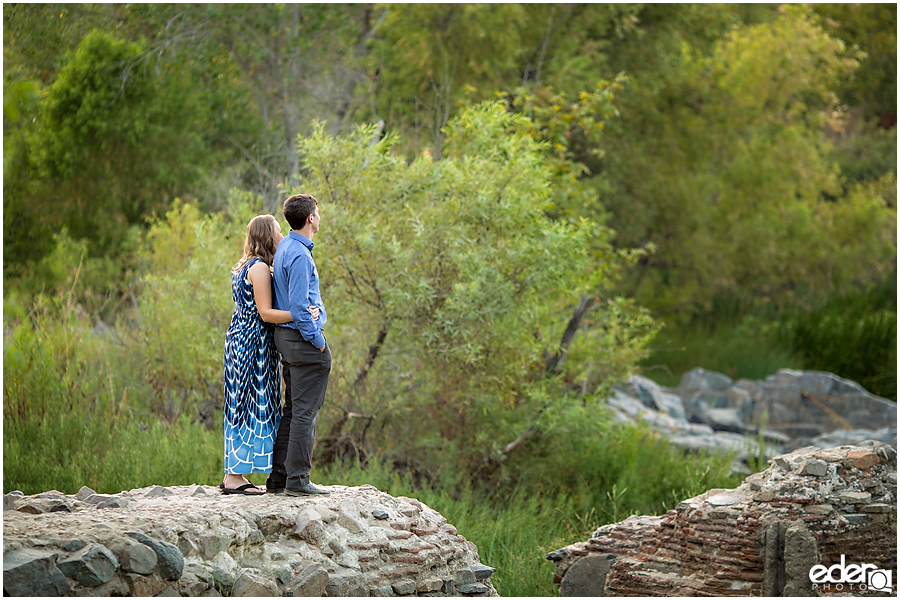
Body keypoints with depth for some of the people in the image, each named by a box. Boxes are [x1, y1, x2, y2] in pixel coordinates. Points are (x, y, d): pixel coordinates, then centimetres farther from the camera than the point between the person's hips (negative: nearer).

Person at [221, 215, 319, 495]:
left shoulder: (245, 267, 16)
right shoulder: (259, 267, -14)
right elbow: (265, 313, -19)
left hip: (239, 338, 10)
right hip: (253, 342, -10)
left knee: (243, 404, 11)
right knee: (252, 404, -7)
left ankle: (234, 474, 12)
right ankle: (234, 478, -7)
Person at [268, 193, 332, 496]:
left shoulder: (285, 247, 14)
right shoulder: (299, 255, -17)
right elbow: (299, 306, -21)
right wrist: (317, 340, -13)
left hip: (286, 336, 10)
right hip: (303, 338, -10)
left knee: (292, 409, 13)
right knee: (305, 411, -6)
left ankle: (278, 477, 14)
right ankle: (297, 479, -5)